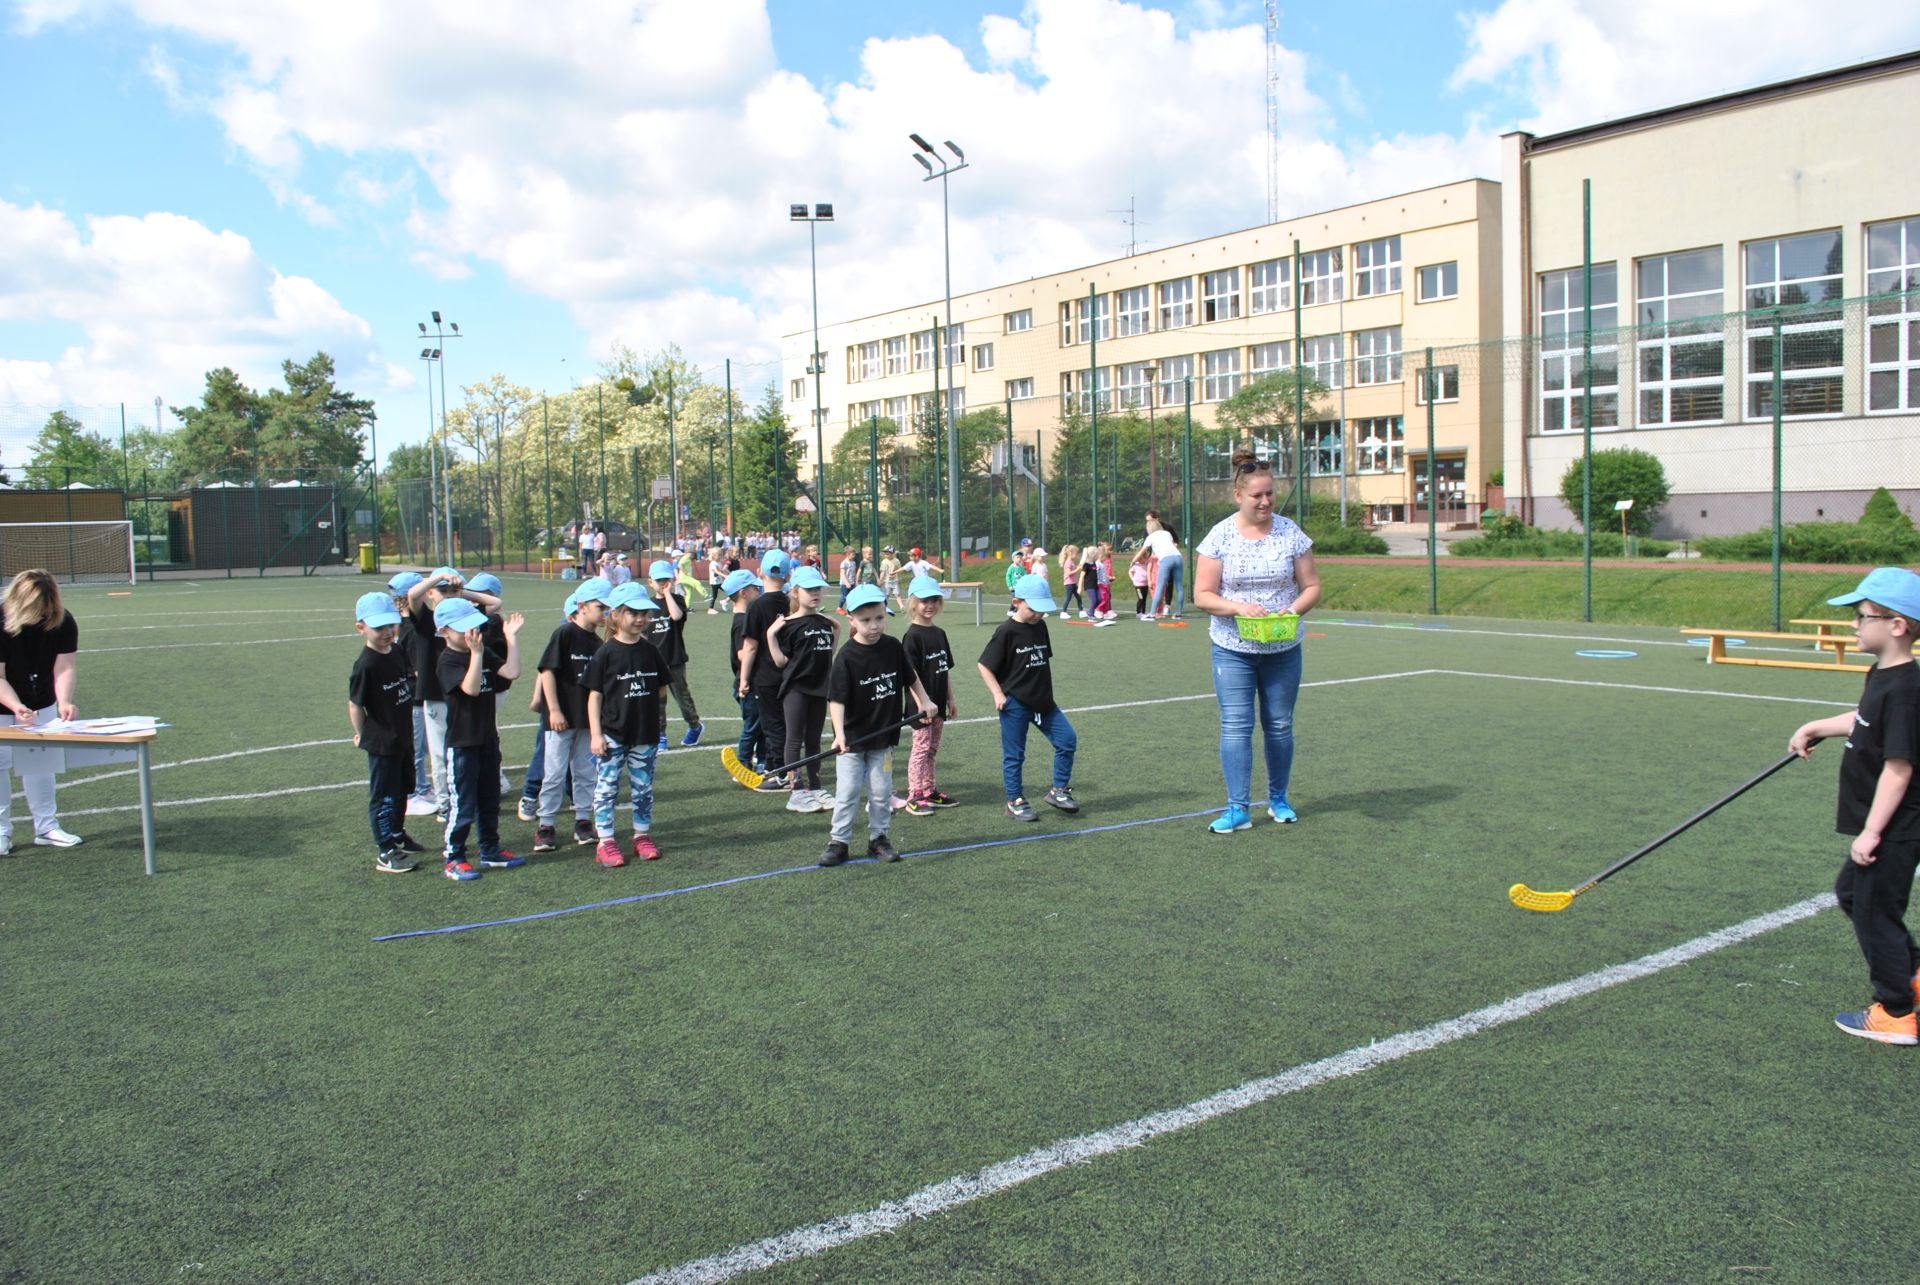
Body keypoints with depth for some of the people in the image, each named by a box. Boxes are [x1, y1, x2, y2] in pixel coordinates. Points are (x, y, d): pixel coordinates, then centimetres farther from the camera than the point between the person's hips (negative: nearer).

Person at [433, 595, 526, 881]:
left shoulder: (486, 654, 7)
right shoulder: (448, 660, -15)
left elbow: (511, 672, -7)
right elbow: (471, 688, -29)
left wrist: (511, 637, -7)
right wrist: (475, 652, -36)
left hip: (488, 739, 7)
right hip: (461, 743, -7)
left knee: (490, 800, 17)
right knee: (462, 804, -2)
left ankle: (490, 851, 29)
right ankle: (454, 859, 8)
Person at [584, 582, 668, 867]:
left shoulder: (649, 651, 4)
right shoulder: (606, 653, -7)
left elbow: (661, 689, 15)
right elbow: (595, 695, -6)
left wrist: (642, 699, 0)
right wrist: (596, 734, -10)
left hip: (645, 733, 4)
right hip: (613, 734, -4)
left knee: (643, 787, 11)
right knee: (607, 787, 1)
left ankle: (642, 835, 24)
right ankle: (606, 842, 8)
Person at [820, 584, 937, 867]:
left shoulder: (893, 647, -3)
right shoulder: (847, 657, -16)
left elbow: (910, 677, 16)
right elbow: (837, 699, -20)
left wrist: (924, 702, 19)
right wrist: (839, 735, -30)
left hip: (883, 736, 4)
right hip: (852, 739, -3)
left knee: (881, 791, 10)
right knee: (847, 791, 1)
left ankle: (878, 838, 24)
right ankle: (838, 841, 13)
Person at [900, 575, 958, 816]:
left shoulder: (939, 633, 10)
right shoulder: (912, 636, -13)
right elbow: (910, 674, -17)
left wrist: (950, 700, 15)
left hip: (937, 703, 7)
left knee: (932, 749, 15)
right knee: (921, 747, -5)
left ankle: (929, 791, 24)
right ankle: (914, 797, -1)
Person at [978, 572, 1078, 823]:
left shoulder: (1040, 626, 5)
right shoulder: (1006, 632, -13)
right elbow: (984, 665, -10)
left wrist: (1046, 689, 16)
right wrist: (998, 694, -15)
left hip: (1042, 701, 6)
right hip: (1014, 703, -6)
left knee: (1067, 740, 1)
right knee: (1014, 754, 4)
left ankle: (1059, 791, 13)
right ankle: (1015, 802, 16)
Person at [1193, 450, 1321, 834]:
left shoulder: (1290, 532, -1)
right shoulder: (1220, 536, -6)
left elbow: (1311, 587, 3)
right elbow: (1202, 595, -7)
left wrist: (1292, 610, -17)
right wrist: (1239, 607, -23)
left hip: (1283, 649, 2)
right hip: (1232, 650, -2)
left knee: (1279, 725, 11)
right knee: (1235, 727, -5)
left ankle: (1278, 799, 27)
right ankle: (1238, 808, 0)